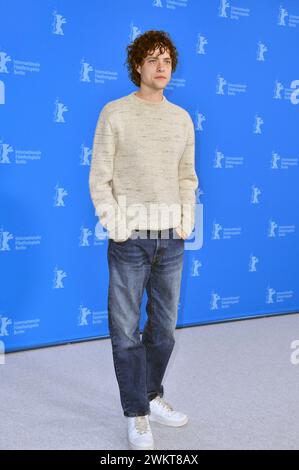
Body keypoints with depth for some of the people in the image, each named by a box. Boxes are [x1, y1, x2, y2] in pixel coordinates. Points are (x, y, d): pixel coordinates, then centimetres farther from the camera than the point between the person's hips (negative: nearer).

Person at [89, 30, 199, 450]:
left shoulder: (182, 118, 10)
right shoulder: (115, 113, -2)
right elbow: (99, 179, -4)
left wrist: (187, 218, 4)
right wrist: (114, 224, -11)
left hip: (171, 239, 4)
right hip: (130, 239, -4)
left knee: (164, 328, 13)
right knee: (126, 330, 2)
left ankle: (153, 396, 33)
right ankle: (137, 415, 17)